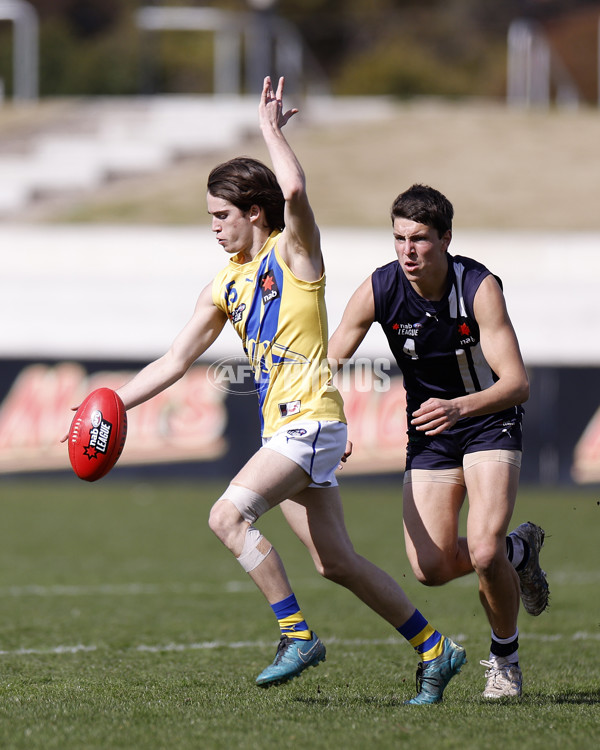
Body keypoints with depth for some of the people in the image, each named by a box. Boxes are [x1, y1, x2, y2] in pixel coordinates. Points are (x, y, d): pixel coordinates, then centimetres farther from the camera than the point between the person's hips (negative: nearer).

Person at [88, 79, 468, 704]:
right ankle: (434, 649, 17)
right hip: (282, 428, 8)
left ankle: (298, 634, -17)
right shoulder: (224, 287, 17)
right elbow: (176, 360, 18)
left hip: (309, 419, -8)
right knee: (336, 562, 8)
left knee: (228, 516, -22)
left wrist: (271, 128, -12)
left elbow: (293, 190, -25)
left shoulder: (293, 253, -4)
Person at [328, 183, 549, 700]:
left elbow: (517, 383, -29)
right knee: (431, 569, -6)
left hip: (490, 422, -4)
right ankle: (519, 550, 27)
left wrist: (460, 407, -47)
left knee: (484, 552, -22)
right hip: (429, 431, 4)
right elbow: (329, 361, -8)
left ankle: (505, 657, 6)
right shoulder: (378, 290, -16)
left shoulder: (479, 288, -25)